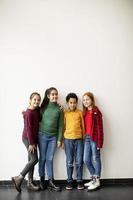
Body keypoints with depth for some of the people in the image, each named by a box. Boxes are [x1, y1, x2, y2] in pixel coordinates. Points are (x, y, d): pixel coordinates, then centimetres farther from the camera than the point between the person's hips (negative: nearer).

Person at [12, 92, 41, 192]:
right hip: (28, 138, -8)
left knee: (31, 160, 11)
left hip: (33, 138, 8)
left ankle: (30, 182, 20)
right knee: (34, 159, -8)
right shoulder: (28, 113, -18)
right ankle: (18, 178, 0)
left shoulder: (38, 110, 3)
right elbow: (28, 129, -19)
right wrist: (31, 143, -18)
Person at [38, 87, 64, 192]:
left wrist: (60, 139, -1)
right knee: (42, 158, 6)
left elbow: (60, 125, 1)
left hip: (53, 137, 1)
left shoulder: (59, 109, 0)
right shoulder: (43, 107, -2)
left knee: (50, 159, 3)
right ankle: (42, 180, 18)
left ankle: (51, 181, 11)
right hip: (42, 136, -1)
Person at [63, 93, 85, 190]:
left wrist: (84, 138, 5)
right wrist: (61, 140, 3)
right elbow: (63, 127, 5)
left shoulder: (80, 112, 4)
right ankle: (69, 181, 16)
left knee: (79, 161, 3)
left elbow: (83, 126, 7)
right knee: (69, 162, 6)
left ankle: (79, 181, 14)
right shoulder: (65, 113, 4)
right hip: (68, 140, 0)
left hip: (79, 139, 0)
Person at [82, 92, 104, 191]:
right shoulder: (85, 112, 11)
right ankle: (94, 178, 26)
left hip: (94, 138, -6)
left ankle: (97, 180, 16)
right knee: (86, 160, 9)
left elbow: (99, 127, -12)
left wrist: (99, 142, -14)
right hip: (87, 138, 7)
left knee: (95, 159, 3)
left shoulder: (96, 112, -9)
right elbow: (84, 126, 12)